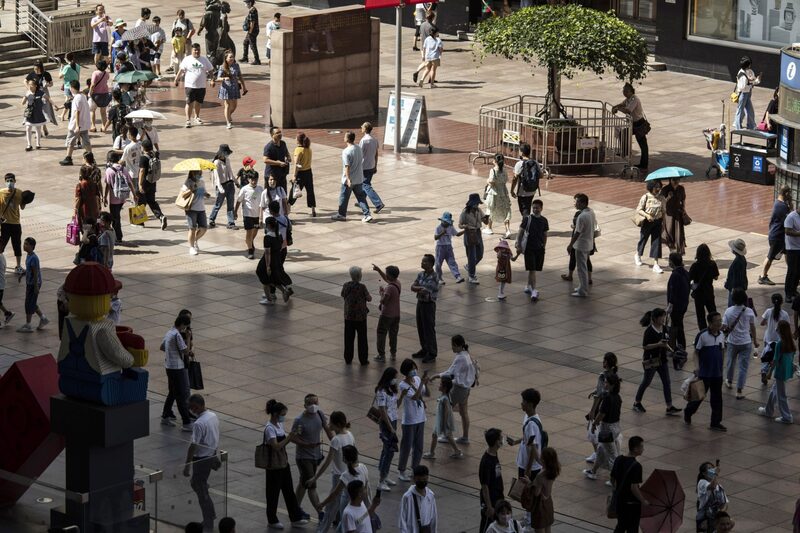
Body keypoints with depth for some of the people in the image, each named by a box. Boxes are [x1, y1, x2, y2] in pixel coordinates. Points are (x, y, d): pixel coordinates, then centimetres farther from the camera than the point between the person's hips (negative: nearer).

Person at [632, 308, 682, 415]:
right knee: (646, 382, 8)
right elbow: (644, 346, -21)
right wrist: (658, 344, -28)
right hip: (651, 360, -7)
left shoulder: (663, 329, 3)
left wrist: (665, 344, -3)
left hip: (662, 359, 7)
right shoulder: (649, 331, -19)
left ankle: (669, 407, 4)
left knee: (666, 382, 2)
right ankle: (637, 403, 28)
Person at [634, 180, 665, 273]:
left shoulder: (661, 198, 1)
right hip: (647, 222, -3)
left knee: (657, 242, -3)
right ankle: (637, 255, 46)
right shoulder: (645, 197, -11)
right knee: (643, 239, 16)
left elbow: (663, 211, 10)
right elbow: (638, 210, -11)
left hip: (657, 222, 3)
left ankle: (655, 264, -1)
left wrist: (663, 221, 8)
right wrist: (647, 215, -27)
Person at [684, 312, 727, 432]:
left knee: (717, 399, 6)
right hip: (705, 373, -5)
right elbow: (696, 352, -10)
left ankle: (715, 423, 14)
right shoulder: (702, 335, -15)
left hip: (717, 373, 5)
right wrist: (696, 366, -24)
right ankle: (688, 413, 32)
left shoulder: (721, 335, 2)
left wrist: (721, 366, 16)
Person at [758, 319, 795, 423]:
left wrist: (770, 372, -5)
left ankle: (787, 417, 11)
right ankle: (768, 411, 38)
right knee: (774, 390, 25)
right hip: (788, 371, 8)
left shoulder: (780, 344, -22)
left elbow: (775, 360, -17)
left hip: (781, 372, -8)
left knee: (781, 395, 6)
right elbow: (792, 358, 8)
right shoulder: (792, 343, 0)